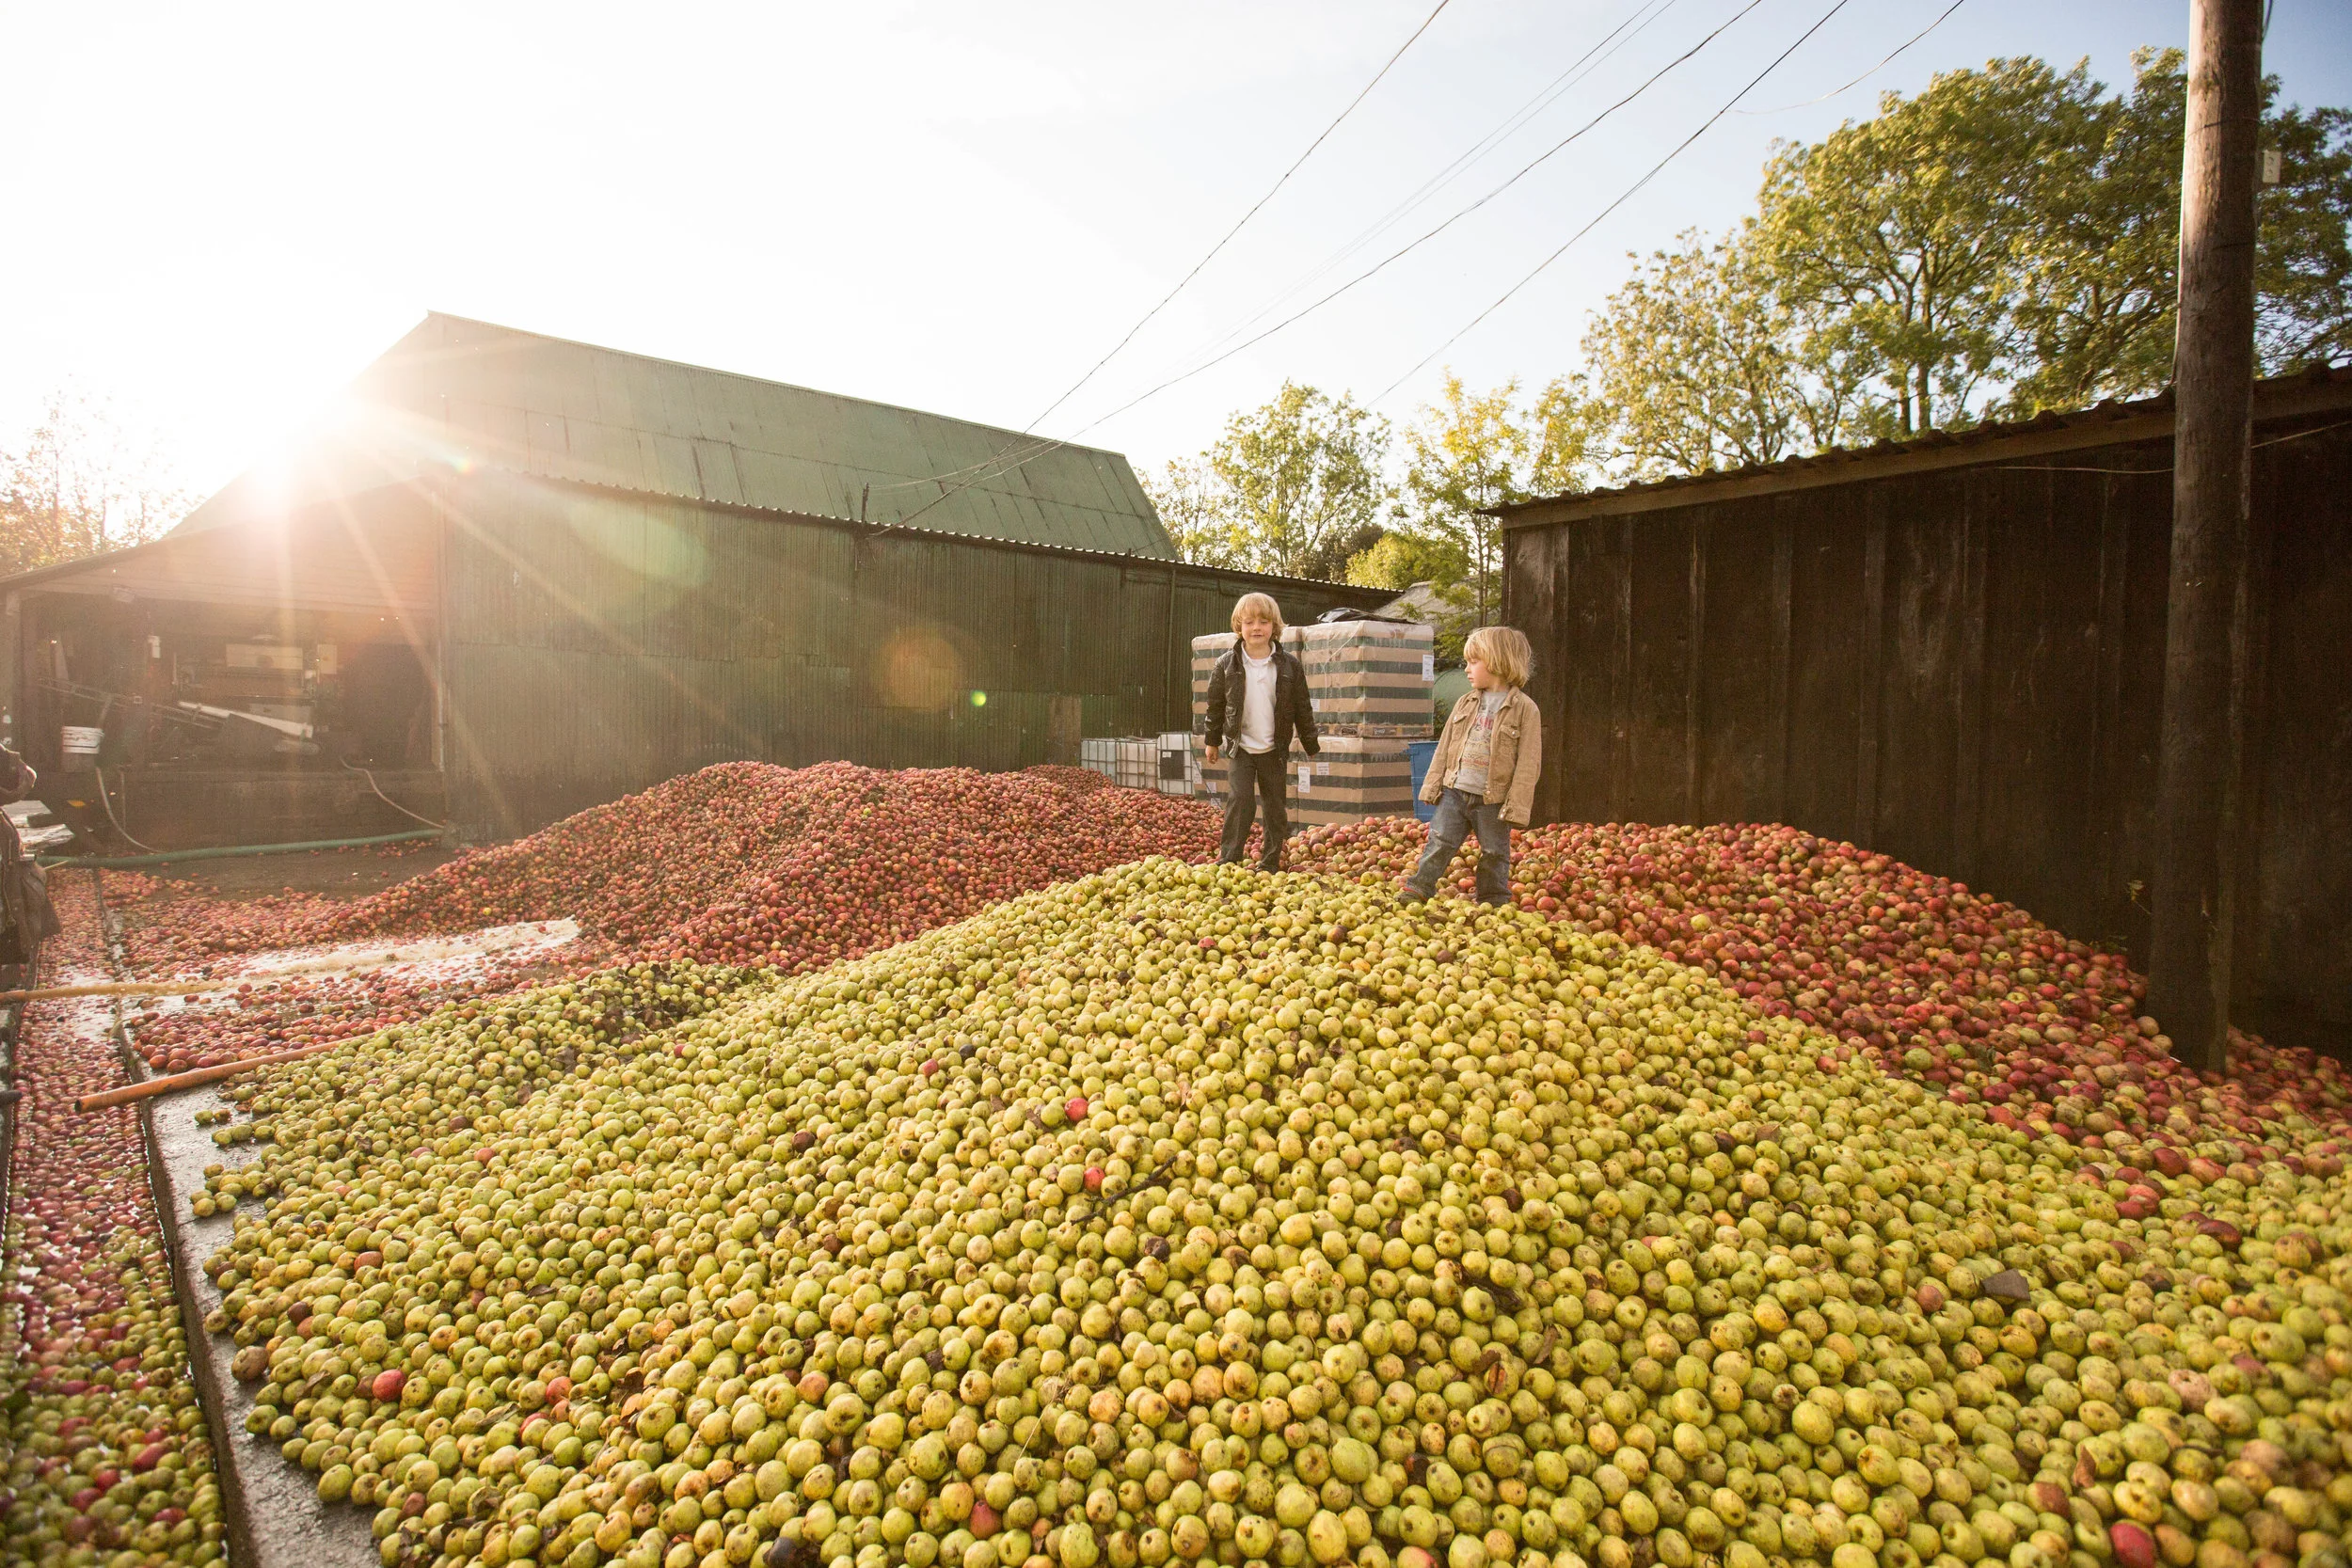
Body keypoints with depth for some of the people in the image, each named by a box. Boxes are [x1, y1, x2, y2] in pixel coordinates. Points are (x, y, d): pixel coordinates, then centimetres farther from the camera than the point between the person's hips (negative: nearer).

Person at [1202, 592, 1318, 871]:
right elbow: (1215, 704, 7)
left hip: (1275, 749, 1)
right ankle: (1228, 860, -2)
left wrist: (1312, 745, 7)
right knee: (1241, 799, -11)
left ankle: (1270, 863, 18)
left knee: (1276, 806, 6)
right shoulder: (1227, 664, -4)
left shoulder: (1290, 665, -4)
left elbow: (1303, 709, 3)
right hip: (1241, 747, -1)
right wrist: (1212, 740, 11)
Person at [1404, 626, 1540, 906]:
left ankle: (1494, 902, 21)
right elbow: (1445, 746, 12)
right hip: (1455, 791, 4)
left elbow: (1528, 762, -9)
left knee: (1494, 854, 8)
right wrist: (1434, 784, 6)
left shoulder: (1524, 708, -7)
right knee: (1439, 841, 1)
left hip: (1493, 799, -4)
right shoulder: (1466, 702, 9)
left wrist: (1516, 805, -14)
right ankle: (1418, 888, 6)